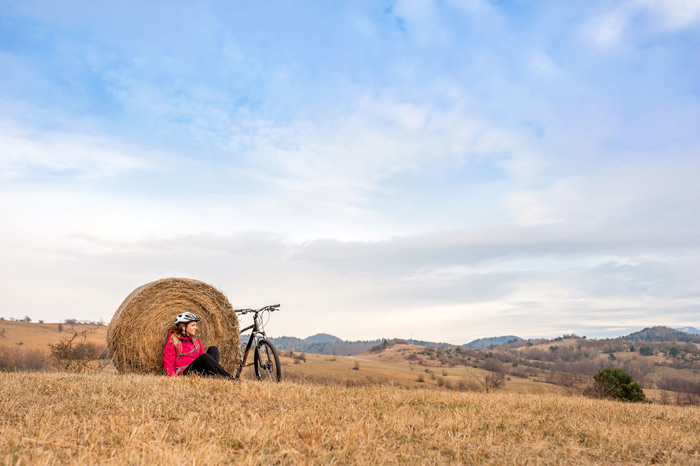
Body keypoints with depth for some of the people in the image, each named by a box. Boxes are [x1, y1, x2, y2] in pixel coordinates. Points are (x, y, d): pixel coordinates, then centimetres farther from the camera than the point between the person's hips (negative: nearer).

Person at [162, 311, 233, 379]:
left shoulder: (197, 342, 22)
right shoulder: (172, 342, 7)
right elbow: (168, 362, 1)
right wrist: (173, 375, -19)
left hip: (198, 372, 6)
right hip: (184, 372, -6)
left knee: (213, 349, -14)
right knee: (204, 356, -30)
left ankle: (214, 377, -36)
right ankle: (229, 378, -37)